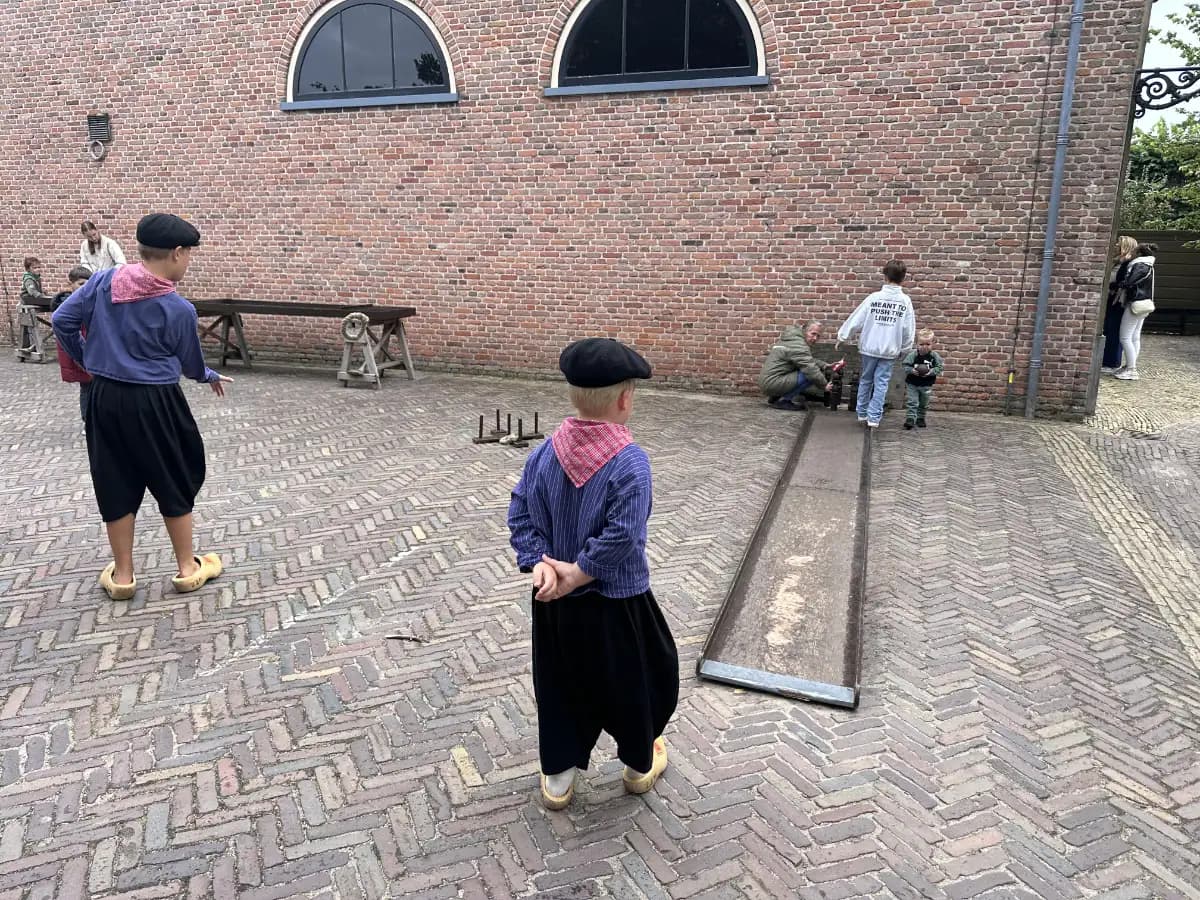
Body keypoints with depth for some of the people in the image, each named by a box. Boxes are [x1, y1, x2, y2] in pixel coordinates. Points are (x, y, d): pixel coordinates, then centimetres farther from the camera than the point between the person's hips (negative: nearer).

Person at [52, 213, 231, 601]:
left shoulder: (103, 281, -3)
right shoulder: (179, 309, -13)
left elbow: (61, 321, 3)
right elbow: (190, 366, 0)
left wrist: (86, 360, 19)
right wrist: (211, 377, 22)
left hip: (106, 399, 5)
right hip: (154, 404, -4)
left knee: (116, 486, 13)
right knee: (175, 484, 11)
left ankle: (122, 575, 23)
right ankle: (187, 569, 22)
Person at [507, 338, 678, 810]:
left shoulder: (546, 451, -5)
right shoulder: (630, 461, -22)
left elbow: (520, 513, -5)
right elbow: (621, 537, -27)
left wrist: (540, 566, -11)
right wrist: (578, 572, -17)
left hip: (554, 601, 5)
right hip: (615, 603, -4)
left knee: (558, 685, 20)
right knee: (633, 680, 19)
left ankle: (557, 776, 33)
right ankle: (640, 765, 40)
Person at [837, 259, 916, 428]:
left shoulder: (874, 297, -5)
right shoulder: (905, 301, -3)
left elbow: (857, 319, -3)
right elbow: (909, 329, -1)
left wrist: (842, 335, 7)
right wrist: (904, 349, 11)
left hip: (869, 346, 1)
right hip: (890, 349, 0)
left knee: (866, 380, 15)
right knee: (881, 383, 4)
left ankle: (862, 413, 22)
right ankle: (874, 417, 1)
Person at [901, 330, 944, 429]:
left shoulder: (934, 356, -9)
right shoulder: (912, 355, -13)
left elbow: (940, 367, -6)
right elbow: (905, 366, -10)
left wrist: (931, 372, -23)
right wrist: (912, 370, -29)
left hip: (927, 385, 2)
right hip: (912, 384, -2)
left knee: (924, 404, 16)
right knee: (912, 402, -6)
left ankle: (920, 419, 33)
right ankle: (910, 419, -3)